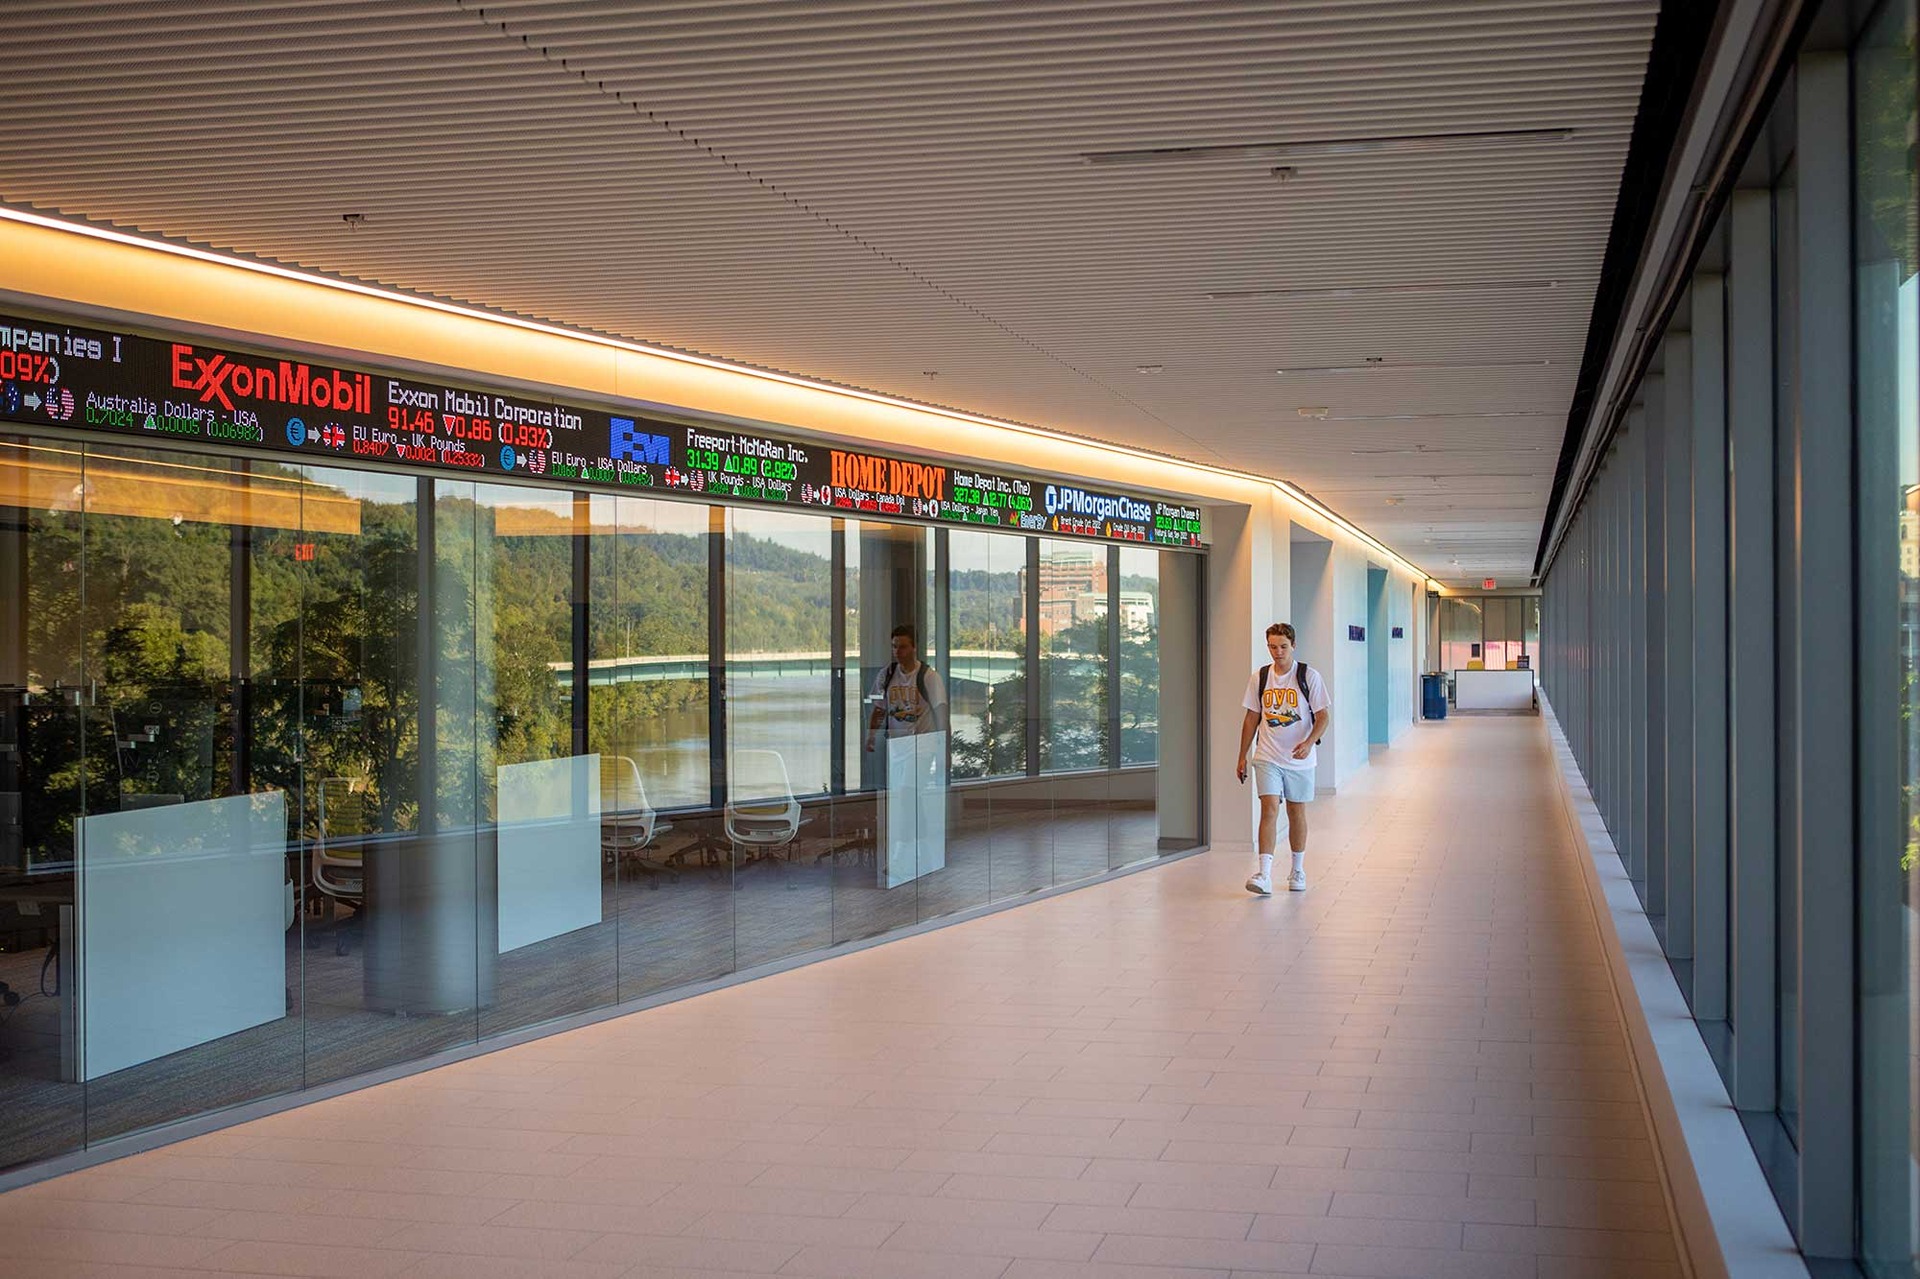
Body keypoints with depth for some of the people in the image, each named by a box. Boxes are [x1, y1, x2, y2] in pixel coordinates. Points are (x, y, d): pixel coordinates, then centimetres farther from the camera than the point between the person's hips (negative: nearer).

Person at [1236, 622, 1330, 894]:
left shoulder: (1309, 676, -4)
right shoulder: (1259, 678, 5)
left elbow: (1322, 717, -5)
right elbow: (1252, 718, 12)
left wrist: (1309, 743, -23)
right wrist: (1242, 757, 11)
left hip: (1299, 759, -1)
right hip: (1267, 758, 1)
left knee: (1297, 813, 10)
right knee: (1270, 809, -13)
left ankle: (1297, 871, 27)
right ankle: (1264, 875, -20)